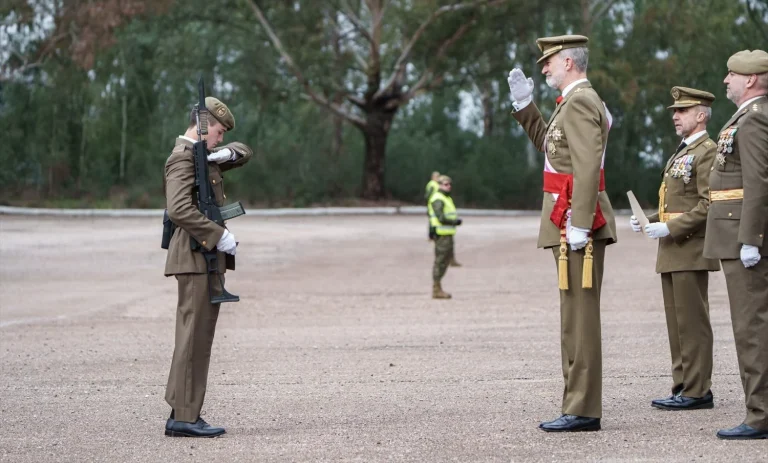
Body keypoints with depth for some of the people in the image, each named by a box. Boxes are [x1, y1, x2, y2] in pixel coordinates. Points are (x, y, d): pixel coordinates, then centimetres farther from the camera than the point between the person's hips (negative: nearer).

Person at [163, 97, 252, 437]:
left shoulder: (203, 157, 18)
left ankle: (183, 414, 13)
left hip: (207, 258, 10)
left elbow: (244, 153, 24)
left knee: (198, 337, 10)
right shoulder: (182, 157, -12)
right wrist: (219, 235, -21)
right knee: (194, 336, -10)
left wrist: (226, 153, 1)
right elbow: (179, 209, -24)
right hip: (196, 258, -10)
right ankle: (184, 418, -9)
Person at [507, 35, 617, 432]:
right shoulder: (578, 102, 19)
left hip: (576, 224, -11)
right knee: (576, 318, 12)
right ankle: (580, 407, 17)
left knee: (579, 316, -8)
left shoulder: (580, 102, -14)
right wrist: (524, 104, 21)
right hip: (573, 223, 11)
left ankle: (583, 411, -6)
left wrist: (579, 223, -26)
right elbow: (548, 144, 31)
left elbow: (588, 166, -22)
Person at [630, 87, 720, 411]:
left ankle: (697, 391, -5)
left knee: (692, 322, -7)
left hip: (691, 250, -10)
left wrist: (670, 228, -20)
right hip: (673, 251, 10)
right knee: (677, 323, 11)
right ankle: (683, 387, 15)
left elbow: (709, 204, -18)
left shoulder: (707, 152, -10)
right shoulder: (682, 153, 21)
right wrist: (649, 221, 11)